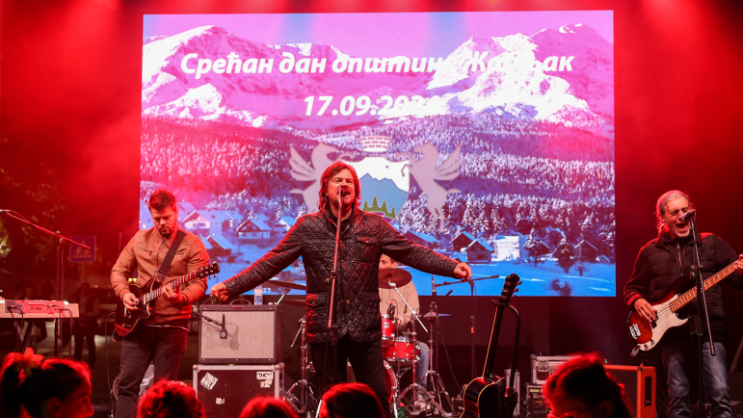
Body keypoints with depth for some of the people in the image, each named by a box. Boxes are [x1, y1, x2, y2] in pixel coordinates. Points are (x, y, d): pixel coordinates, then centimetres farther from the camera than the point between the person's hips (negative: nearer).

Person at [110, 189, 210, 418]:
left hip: (172, 324, -3)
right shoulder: (140, 239, 10)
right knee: (127, 382, -1)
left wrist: (181, 298, -28)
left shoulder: (191, 243, -2)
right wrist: (124, 293, -4)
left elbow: (199, 283, -9)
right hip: (138, 322, 3)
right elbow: (119, 270, 16)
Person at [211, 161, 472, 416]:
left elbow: (411, 252, 2)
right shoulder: (307, 227, 3)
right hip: (325, 328, 0)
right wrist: (231, 286, -5)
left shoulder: (374, 226, 6)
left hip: (365, 328, 1)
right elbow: (272, 262, 3)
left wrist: (453, 268, -10)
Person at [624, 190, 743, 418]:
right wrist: (637, 301, -3)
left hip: (709, 328, -1)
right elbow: (631, 288, 19)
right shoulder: (650, 252, 12)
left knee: (719, 393, -11)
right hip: (673, 331, 2)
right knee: (678, 398, 2)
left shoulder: (711, 243, 8)